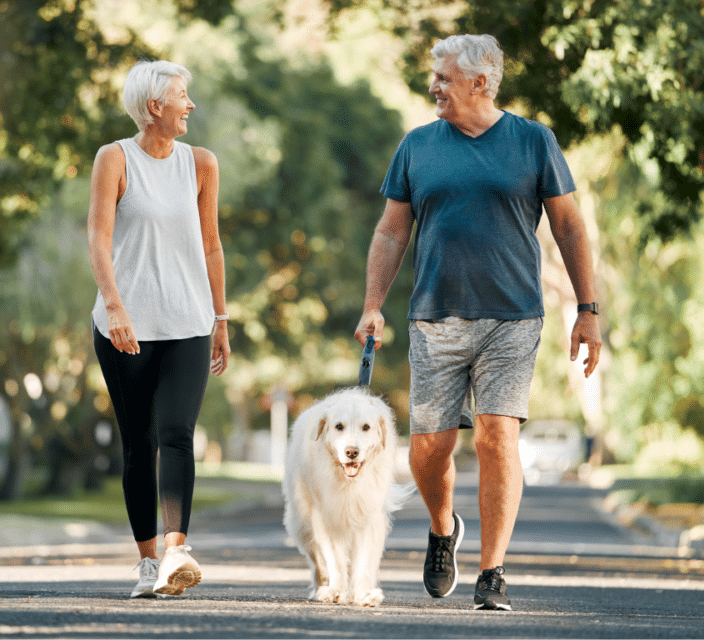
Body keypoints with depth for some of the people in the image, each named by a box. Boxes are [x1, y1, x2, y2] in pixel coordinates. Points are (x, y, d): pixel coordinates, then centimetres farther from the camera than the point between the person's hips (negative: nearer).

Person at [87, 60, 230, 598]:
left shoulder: (200, 164, 9)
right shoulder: (115, 159, -1)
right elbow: (100, 237, -10)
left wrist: (221, 321, 17)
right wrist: (114, 305, -24)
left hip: (187, 326, 1)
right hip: (125, 327, -1)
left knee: (176, 433, -17)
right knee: (138, 444, 3)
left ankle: (177, 549, -29)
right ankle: (149, 562, 12)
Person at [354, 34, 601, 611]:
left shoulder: (533, 141, 4)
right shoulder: (417, 147, 10)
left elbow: (568, 227, 6)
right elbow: (391, 233, 13)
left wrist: (588, 311, 2)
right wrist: (372, 306, 2)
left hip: (512, 320, -2)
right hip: (436, 320, 2)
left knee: (498, 438, -11)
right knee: (430, 446, 0)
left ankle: (492, 574, -6)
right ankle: (444, 530, 31)